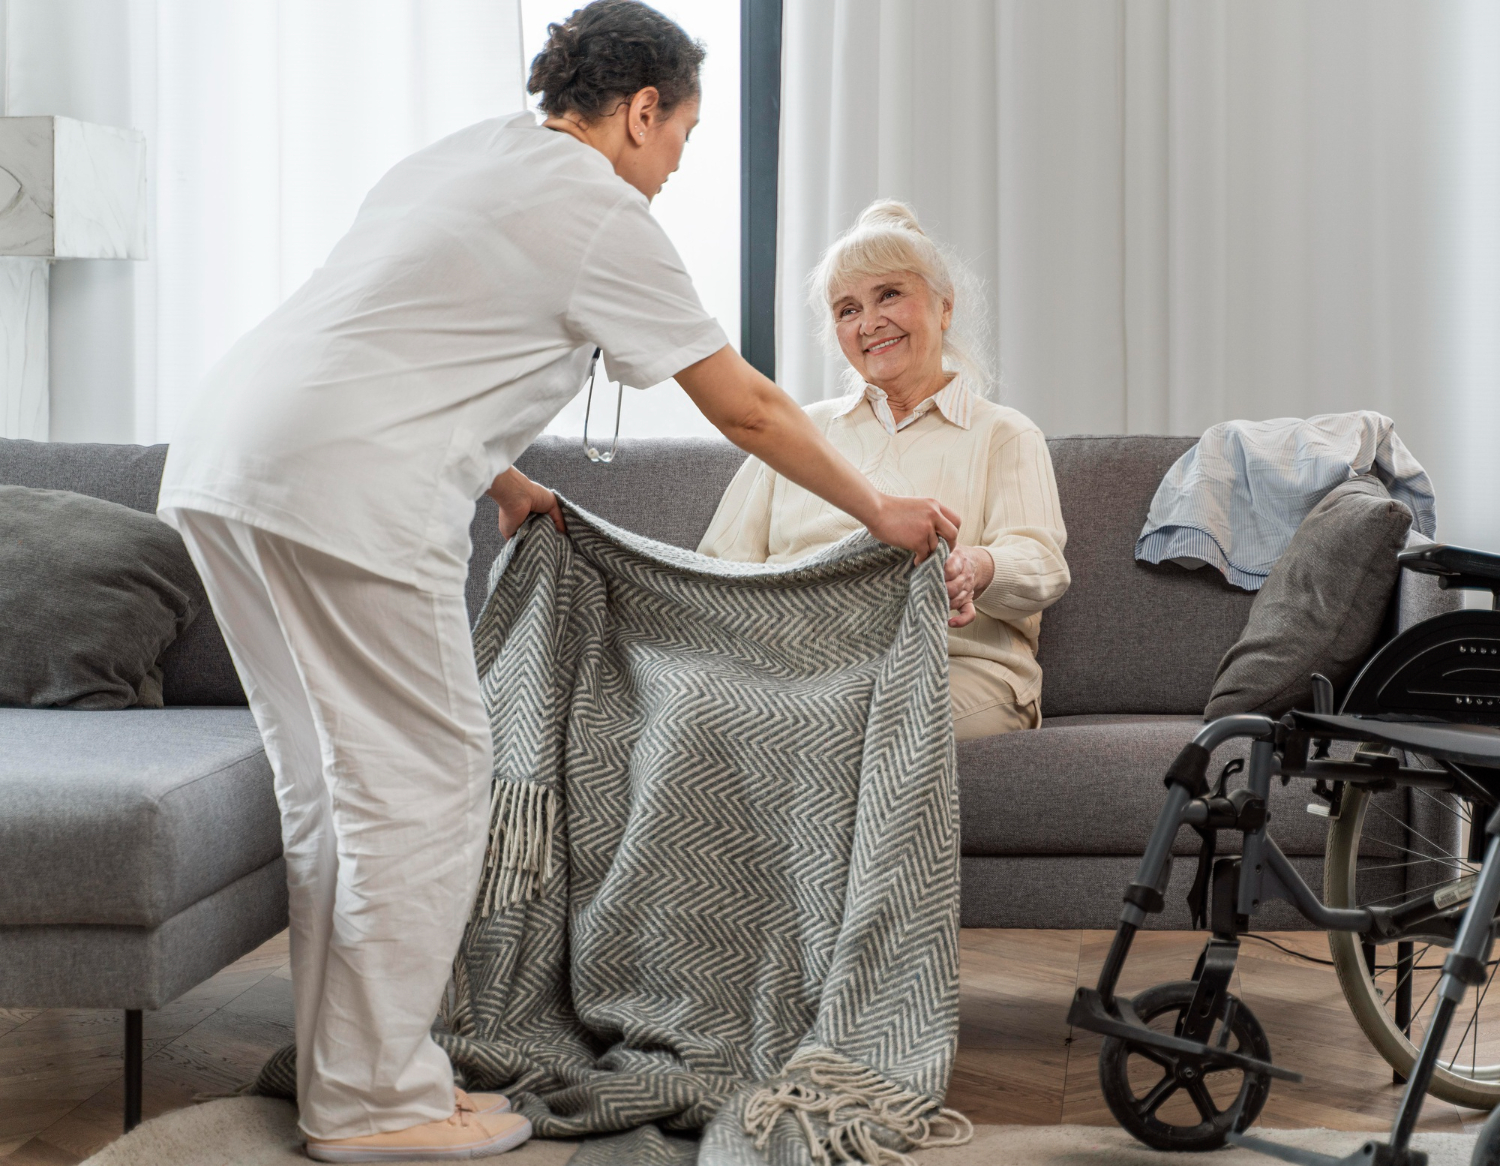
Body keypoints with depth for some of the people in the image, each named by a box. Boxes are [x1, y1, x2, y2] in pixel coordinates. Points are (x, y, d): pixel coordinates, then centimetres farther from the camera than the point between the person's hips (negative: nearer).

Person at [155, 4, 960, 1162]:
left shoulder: (460, 157, 24)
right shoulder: (602, 212, -2)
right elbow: (746, 409, 3)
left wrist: (500, 481, 37)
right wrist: (880, 511, 14)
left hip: (224, 457, 10)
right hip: (343, 490, -10)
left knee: (335, 781, 15)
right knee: (423, 779, -1)